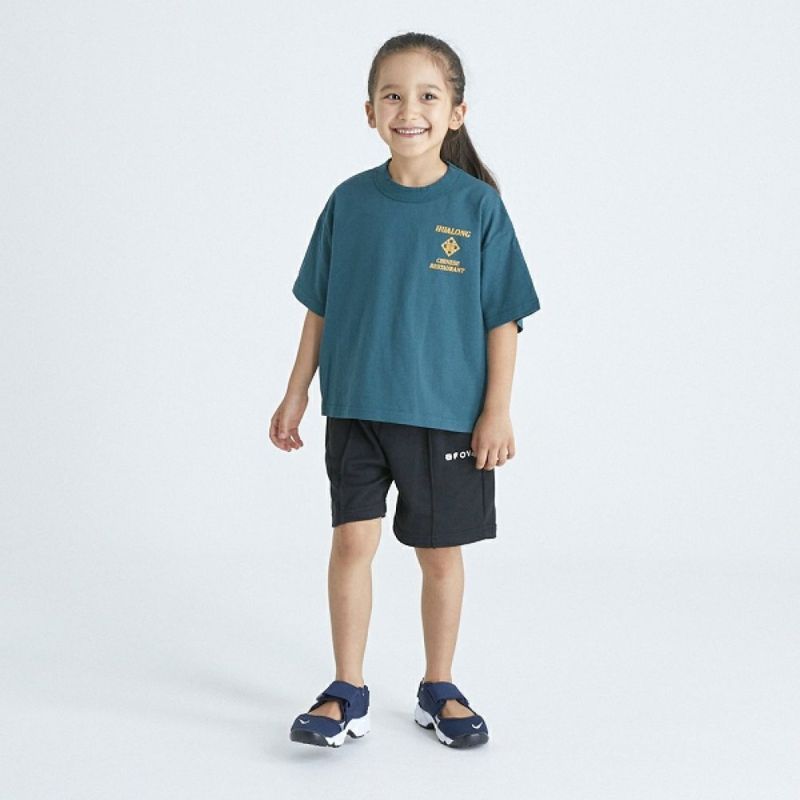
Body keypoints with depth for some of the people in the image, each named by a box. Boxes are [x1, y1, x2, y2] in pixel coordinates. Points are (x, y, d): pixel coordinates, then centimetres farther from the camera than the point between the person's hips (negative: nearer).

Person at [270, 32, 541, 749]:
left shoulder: (478, 205, -6)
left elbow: (503, 318, -3)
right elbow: (320, 308, 7)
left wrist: (498, 410, -6)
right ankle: (348, 693, 14)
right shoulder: (351, 202, 0)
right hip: (356, 408, 1)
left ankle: (439, 690, 25)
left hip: (448, 414, -1)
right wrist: (297, 395, 7)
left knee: (441, 552, 9)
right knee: (352, 540, 1)